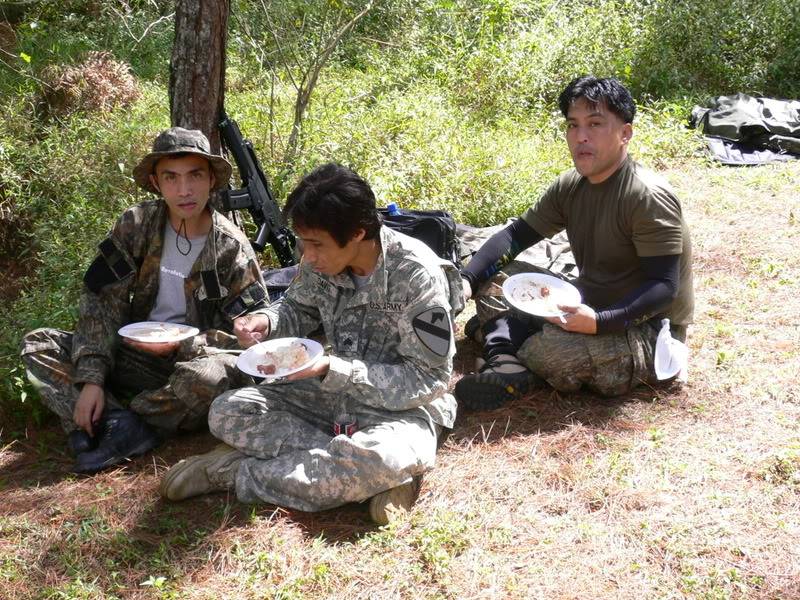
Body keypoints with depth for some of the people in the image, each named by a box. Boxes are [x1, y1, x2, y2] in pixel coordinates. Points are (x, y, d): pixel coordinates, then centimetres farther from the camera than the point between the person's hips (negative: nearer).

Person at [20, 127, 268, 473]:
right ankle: (118, 423, -29)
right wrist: (91, 378, -20)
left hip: (194, 360, -4)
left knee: (214, 374, -39)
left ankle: (108, 425, -18)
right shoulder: (136, 226, -5)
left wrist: (181, 345, -25)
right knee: (37, 345, -10)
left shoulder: (231, 248, -12)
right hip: (136, 353, 4)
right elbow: (101, 303, -8)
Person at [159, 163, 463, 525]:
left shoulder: (416, 274, -23)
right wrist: (265, 320, -11)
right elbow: (299, 310, 14)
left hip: (404, 409, -6)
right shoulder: (322, 261, -7)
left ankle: (238, 473, -18)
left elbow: (428, 379, -21)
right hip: (337, 395, 6)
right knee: (226, 413, -11)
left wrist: (330, 369, -26)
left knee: (381, 458, -40)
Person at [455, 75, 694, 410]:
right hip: (591, 306, 9)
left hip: (648, 331, -8)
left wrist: (599, 321, -38)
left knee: (547, 352, -37)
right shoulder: (571, 187, 3)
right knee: (495, 276, 1)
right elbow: (517, 234, 4)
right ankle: (505, 361, -22)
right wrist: (467, 280, -12)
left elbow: (664, 287, -25)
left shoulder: (648, 198, -22)